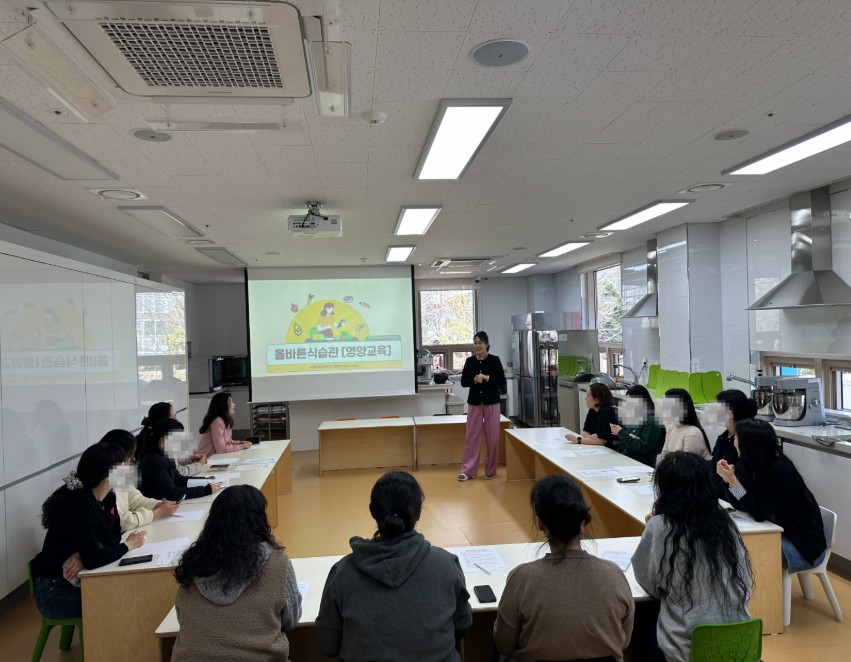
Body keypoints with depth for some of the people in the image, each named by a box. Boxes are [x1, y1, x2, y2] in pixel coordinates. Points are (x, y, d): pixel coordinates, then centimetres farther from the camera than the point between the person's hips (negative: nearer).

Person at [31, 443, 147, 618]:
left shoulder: (107, 498, -1)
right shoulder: (78, 504, -27)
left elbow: (114, 534, 3)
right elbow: (93, 559, -34)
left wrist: (84, 555, -17)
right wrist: (128, 545, -18)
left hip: (81, 580, 8)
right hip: (55, 591, -7)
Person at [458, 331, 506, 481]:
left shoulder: (494, 360, -3)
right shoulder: (469, 361, 3)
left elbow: (502, 382, -5)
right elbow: (463, 382, 4)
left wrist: (487, 378, -18)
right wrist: (474, 380, -14)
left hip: (491, 403, -2)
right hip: (474, 402, 2)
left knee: (492, 437, 4)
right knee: (472, 436, 3)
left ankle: (491, 470, 18)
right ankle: (467, 470, 9)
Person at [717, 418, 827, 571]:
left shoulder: (779, 471, -26)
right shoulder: (752, 465, -4)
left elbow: (759, 514, -25)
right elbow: (740, 505, -1)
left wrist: (733, 481, -29)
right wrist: (729, 478, -16)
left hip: (804, 546, -7)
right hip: (779, 534, 7)